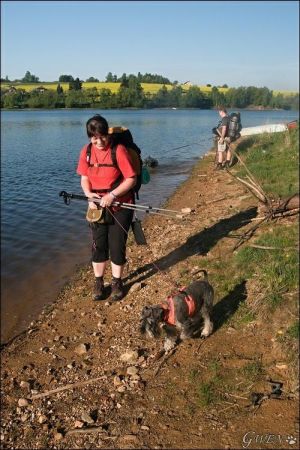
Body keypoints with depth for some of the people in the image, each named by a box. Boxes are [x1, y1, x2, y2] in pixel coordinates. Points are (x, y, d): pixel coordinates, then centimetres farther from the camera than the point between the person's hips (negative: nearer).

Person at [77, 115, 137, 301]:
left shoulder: (119, 150, -16)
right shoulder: (86, 151, -1)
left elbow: (132, 179, -16)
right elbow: (84, 178, 6)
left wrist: (112, 195, -24)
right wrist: (89, 194, -13)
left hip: (121, 206, -4)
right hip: (98, 206, 4)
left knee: (117, 245, 5)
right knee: (98, 244, 10)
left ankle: (117, 282, 24)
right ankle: (99, 282, 27)